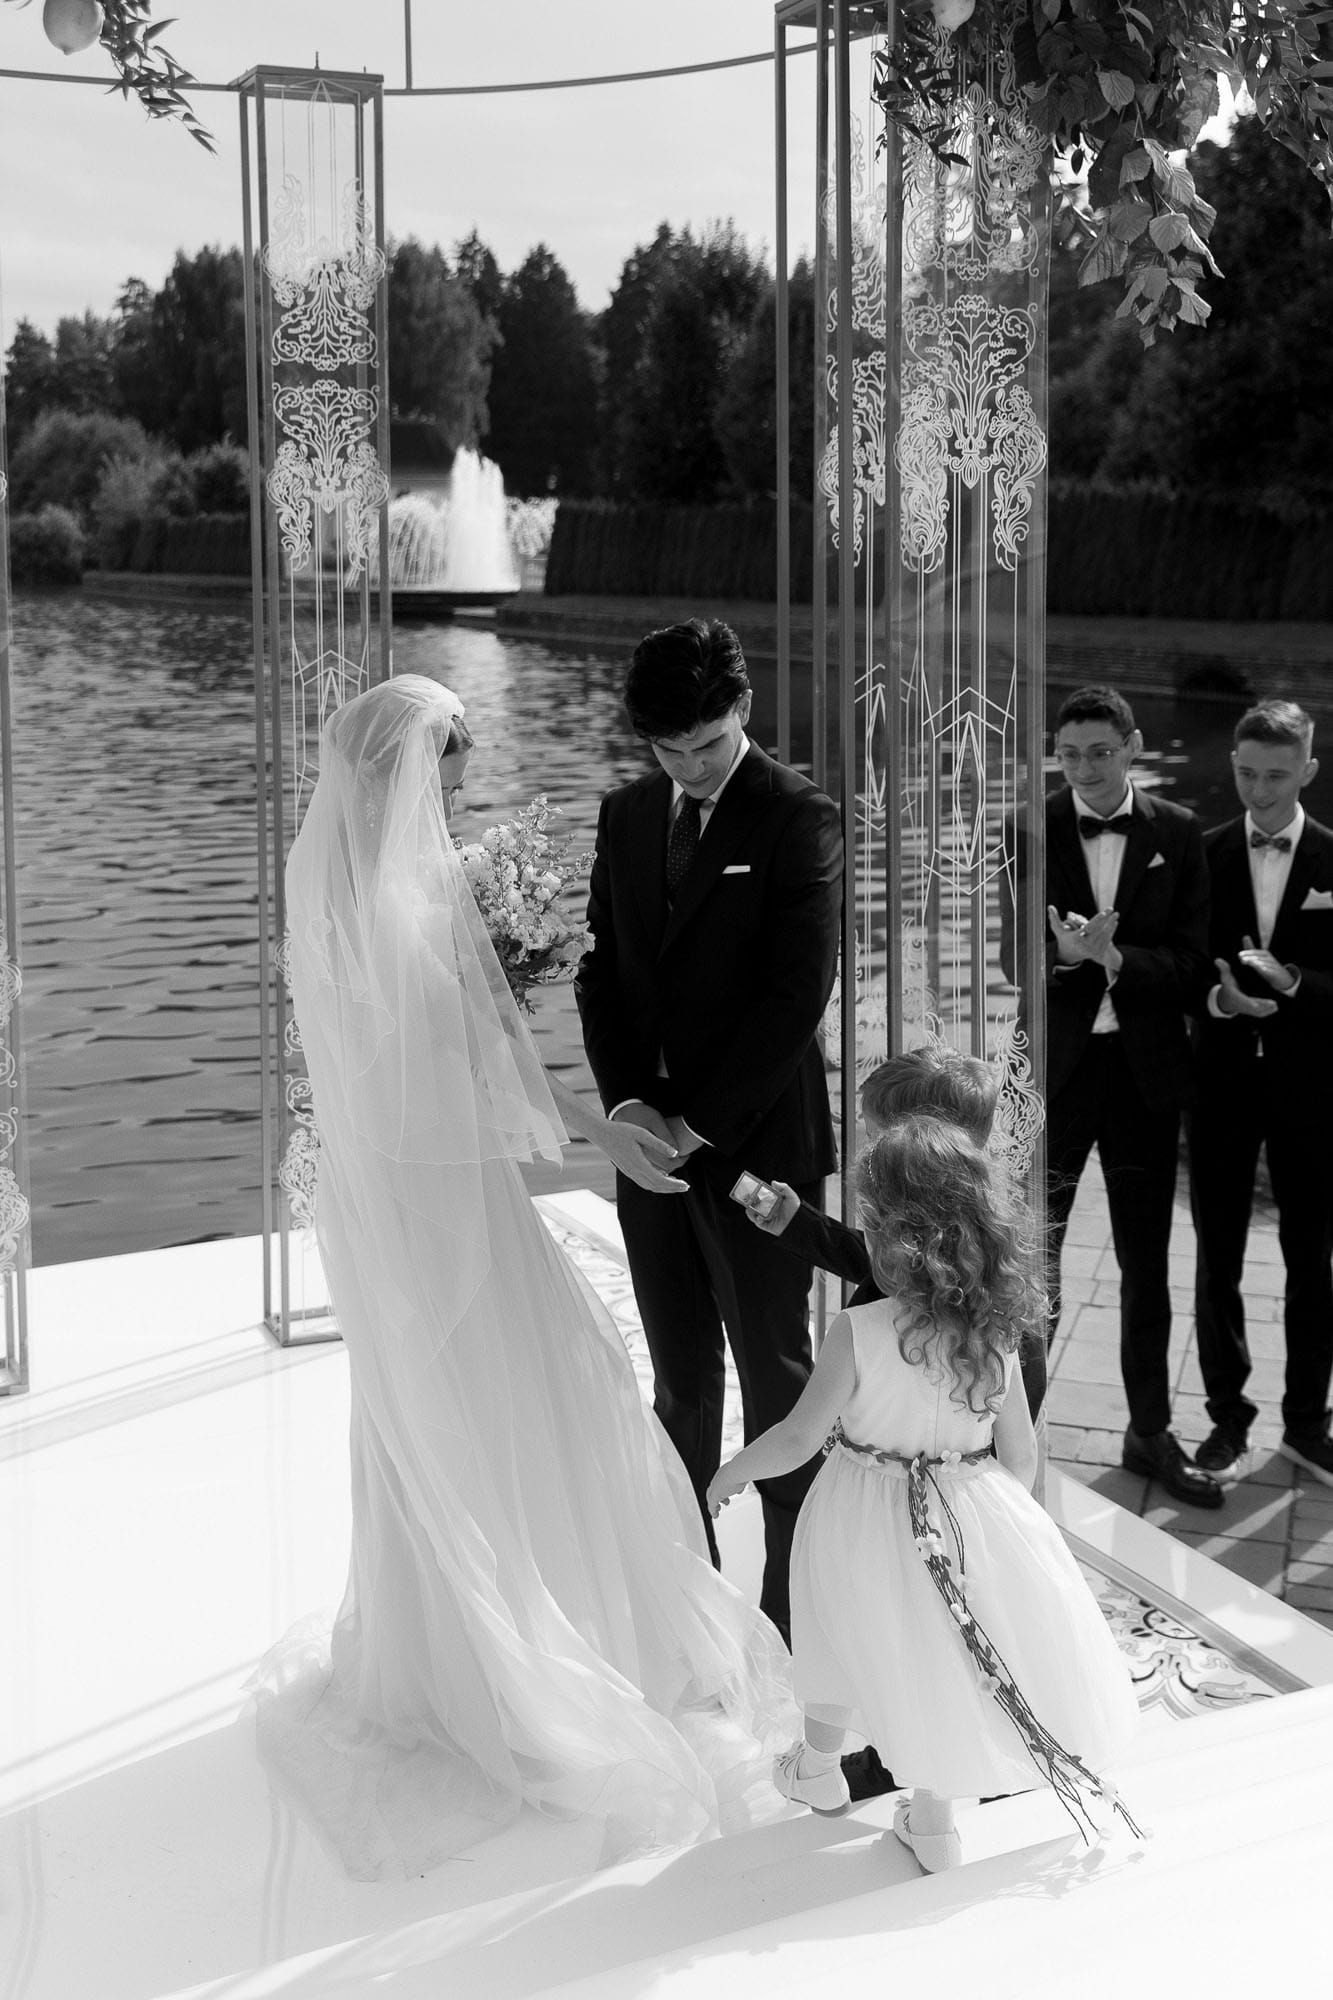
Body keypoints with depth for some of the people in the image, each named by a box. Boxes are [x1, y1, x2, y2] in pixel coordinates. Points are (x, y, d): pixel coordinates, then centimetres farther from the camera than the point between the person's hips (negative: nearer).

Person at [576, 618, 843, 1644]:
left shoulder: (798, 817, -9)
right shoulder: (626, 814, 9)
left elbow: (799, 992, -14)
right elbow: (602, 969, 10)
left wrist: (699, 1122, -14)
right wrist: (626, 1101, -4)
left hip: (755, 1143, -5)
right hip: (649, 1136, 5)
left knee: (776, 1374, 3)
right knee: (679, 1376, 13)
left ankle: (797, 1596, 13)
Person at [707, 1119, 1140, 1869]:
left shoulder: (858, 1333, -25)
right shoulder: (996, 1335, -14)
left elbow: (799, 1437, -17)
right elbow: (1021, 1454, -4)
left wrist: (735, 1470, 1)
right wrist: (1009, 1514, 15)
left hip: (868, 1518, -2)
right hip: (966, 1517, 2)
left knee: (849, 1633, 24)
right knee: (939, 1648, 22)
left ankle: (819, 1767, 49)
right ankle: (933, 1814, 36)